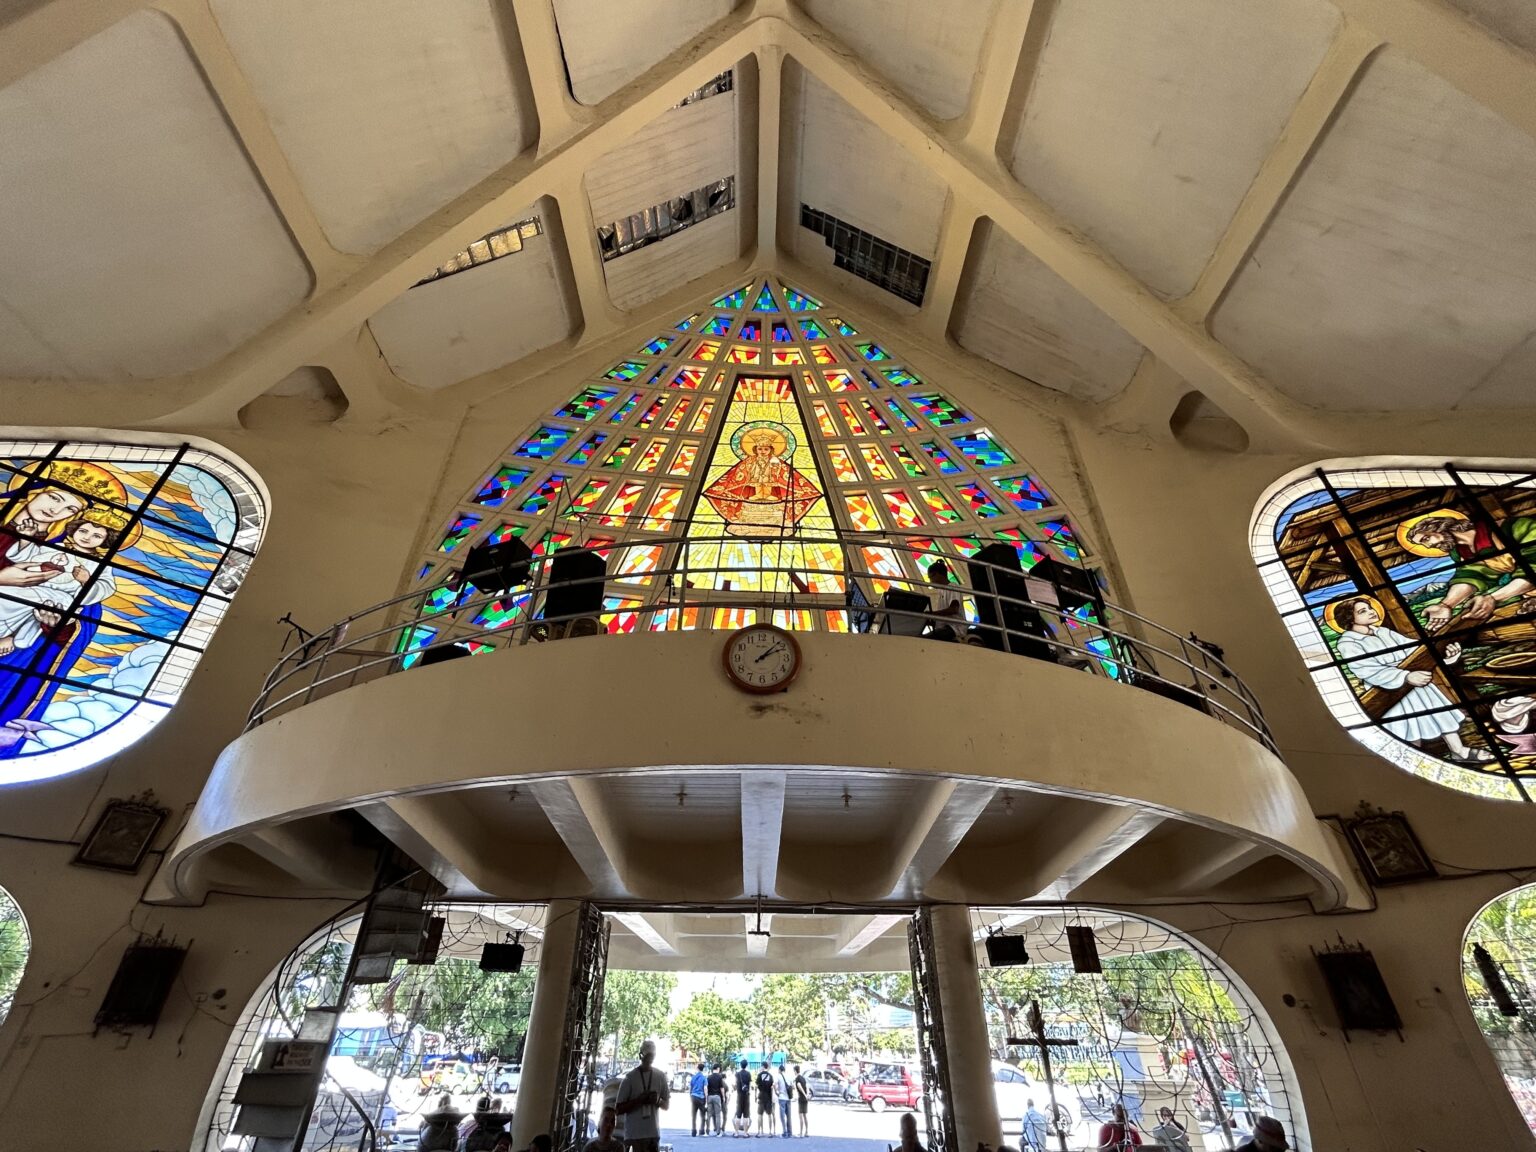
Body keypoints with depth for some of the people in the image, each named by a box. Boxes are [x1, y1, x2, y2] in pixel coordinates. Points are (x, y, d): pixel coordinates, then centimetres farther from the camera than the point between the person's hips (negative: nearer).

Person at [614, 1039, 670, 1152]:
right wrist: (639, 1099, -18)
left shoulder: (660, 1076, 6)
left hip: (654, 1133, 4)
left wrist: (658, 1101, -9)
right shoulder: (630, 1077, -7)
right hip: (634, 1135, -4)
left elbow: (666, 1104, 12)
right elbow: (618, 1109, -6)